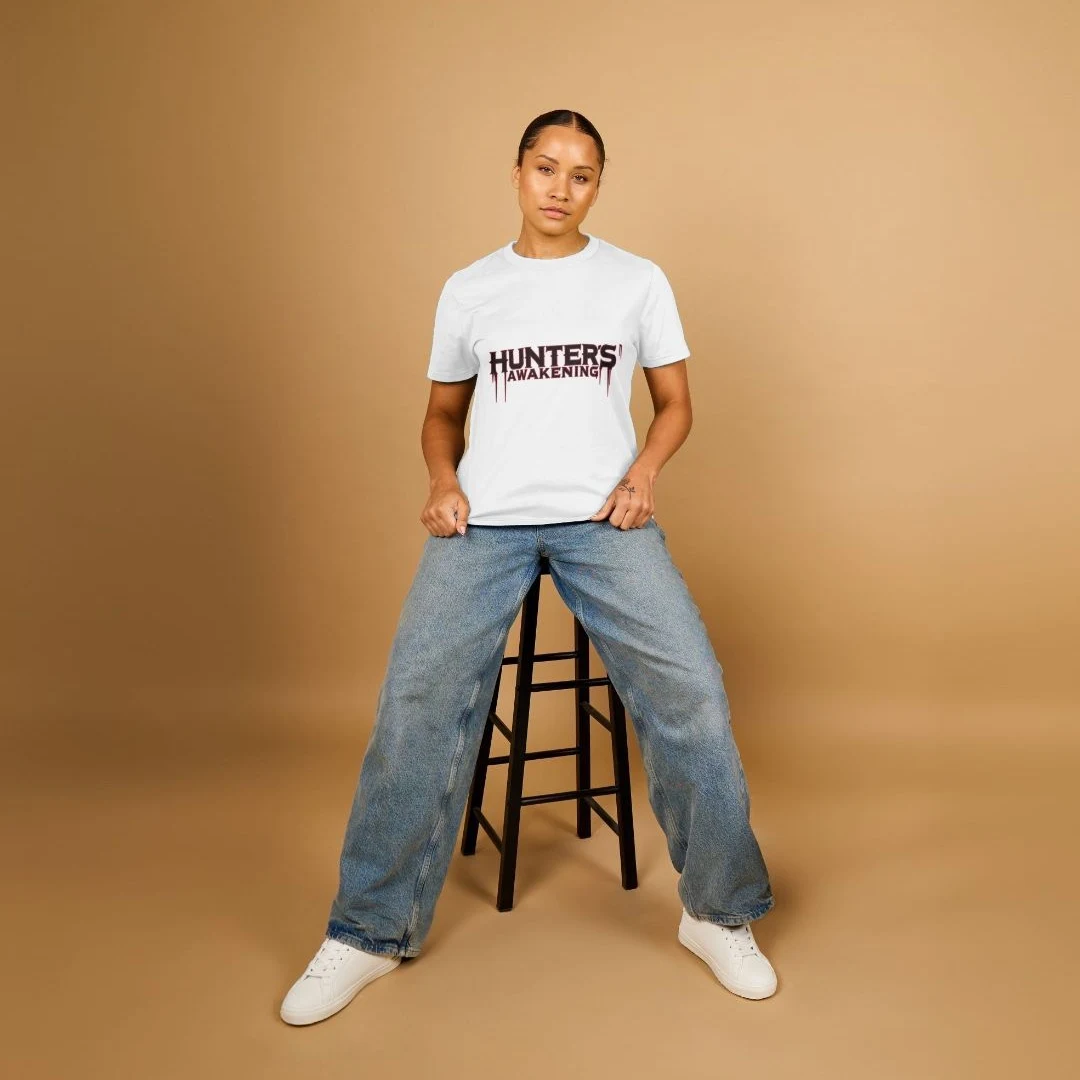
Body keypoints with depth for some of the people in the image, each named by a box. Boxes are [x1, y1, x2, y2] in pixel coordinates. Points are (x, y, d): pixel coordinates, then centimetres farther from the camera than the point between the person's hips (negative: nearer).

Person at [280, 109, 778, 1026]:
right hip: (485, 520, 1)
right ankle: (371, 934, 4)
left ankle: (721, 914, 7)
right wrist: (443, 480, -1)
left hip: (604, 519, 0)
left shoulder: (638, 280, 12)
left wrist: (642, 474, -6)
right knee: (417, 701, -15)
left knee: (690, 692, -16)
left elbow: (676, 402, 13)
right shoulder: (469, 289, 15)